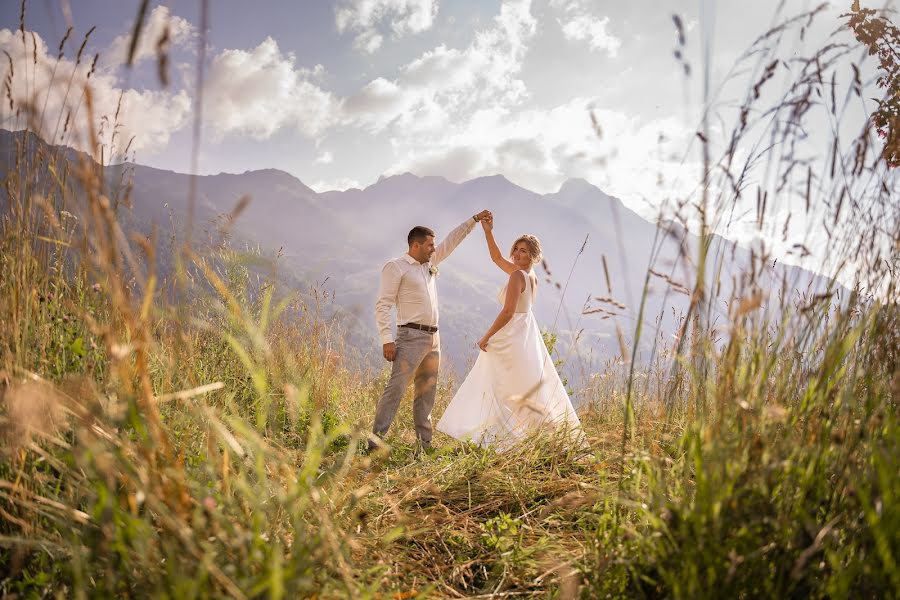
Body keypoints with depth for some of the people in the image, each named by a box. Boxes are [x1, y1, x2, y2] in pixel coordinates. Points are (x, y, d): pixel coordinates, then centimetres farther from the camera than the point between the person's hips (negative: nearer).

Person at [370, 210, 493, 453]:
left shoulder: (430, 263, 18)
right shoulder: (396, 267, -4)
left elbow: (451, 241, 28)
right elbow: (383, 305, -10)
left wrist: (475, 219, 24)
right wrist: (387, 339, -18)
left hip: (433, 338, 8)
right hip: (411, 337, -8)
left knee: (427, 393, 9)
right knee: (396, 387, -16)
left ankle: (424, 444, 15)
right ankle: (376, 440, -16)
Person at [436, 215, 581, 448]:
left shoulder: (518, 275, -16)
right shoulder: (530, 275, 10)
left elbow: (508, 312, -22)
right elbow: (497, 258, 22)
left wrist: (486, 337, -14)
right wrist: (488, 231, 15)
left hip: (512, 339, -9)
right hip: (526, 335, 9)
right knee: (533, 388, 15)